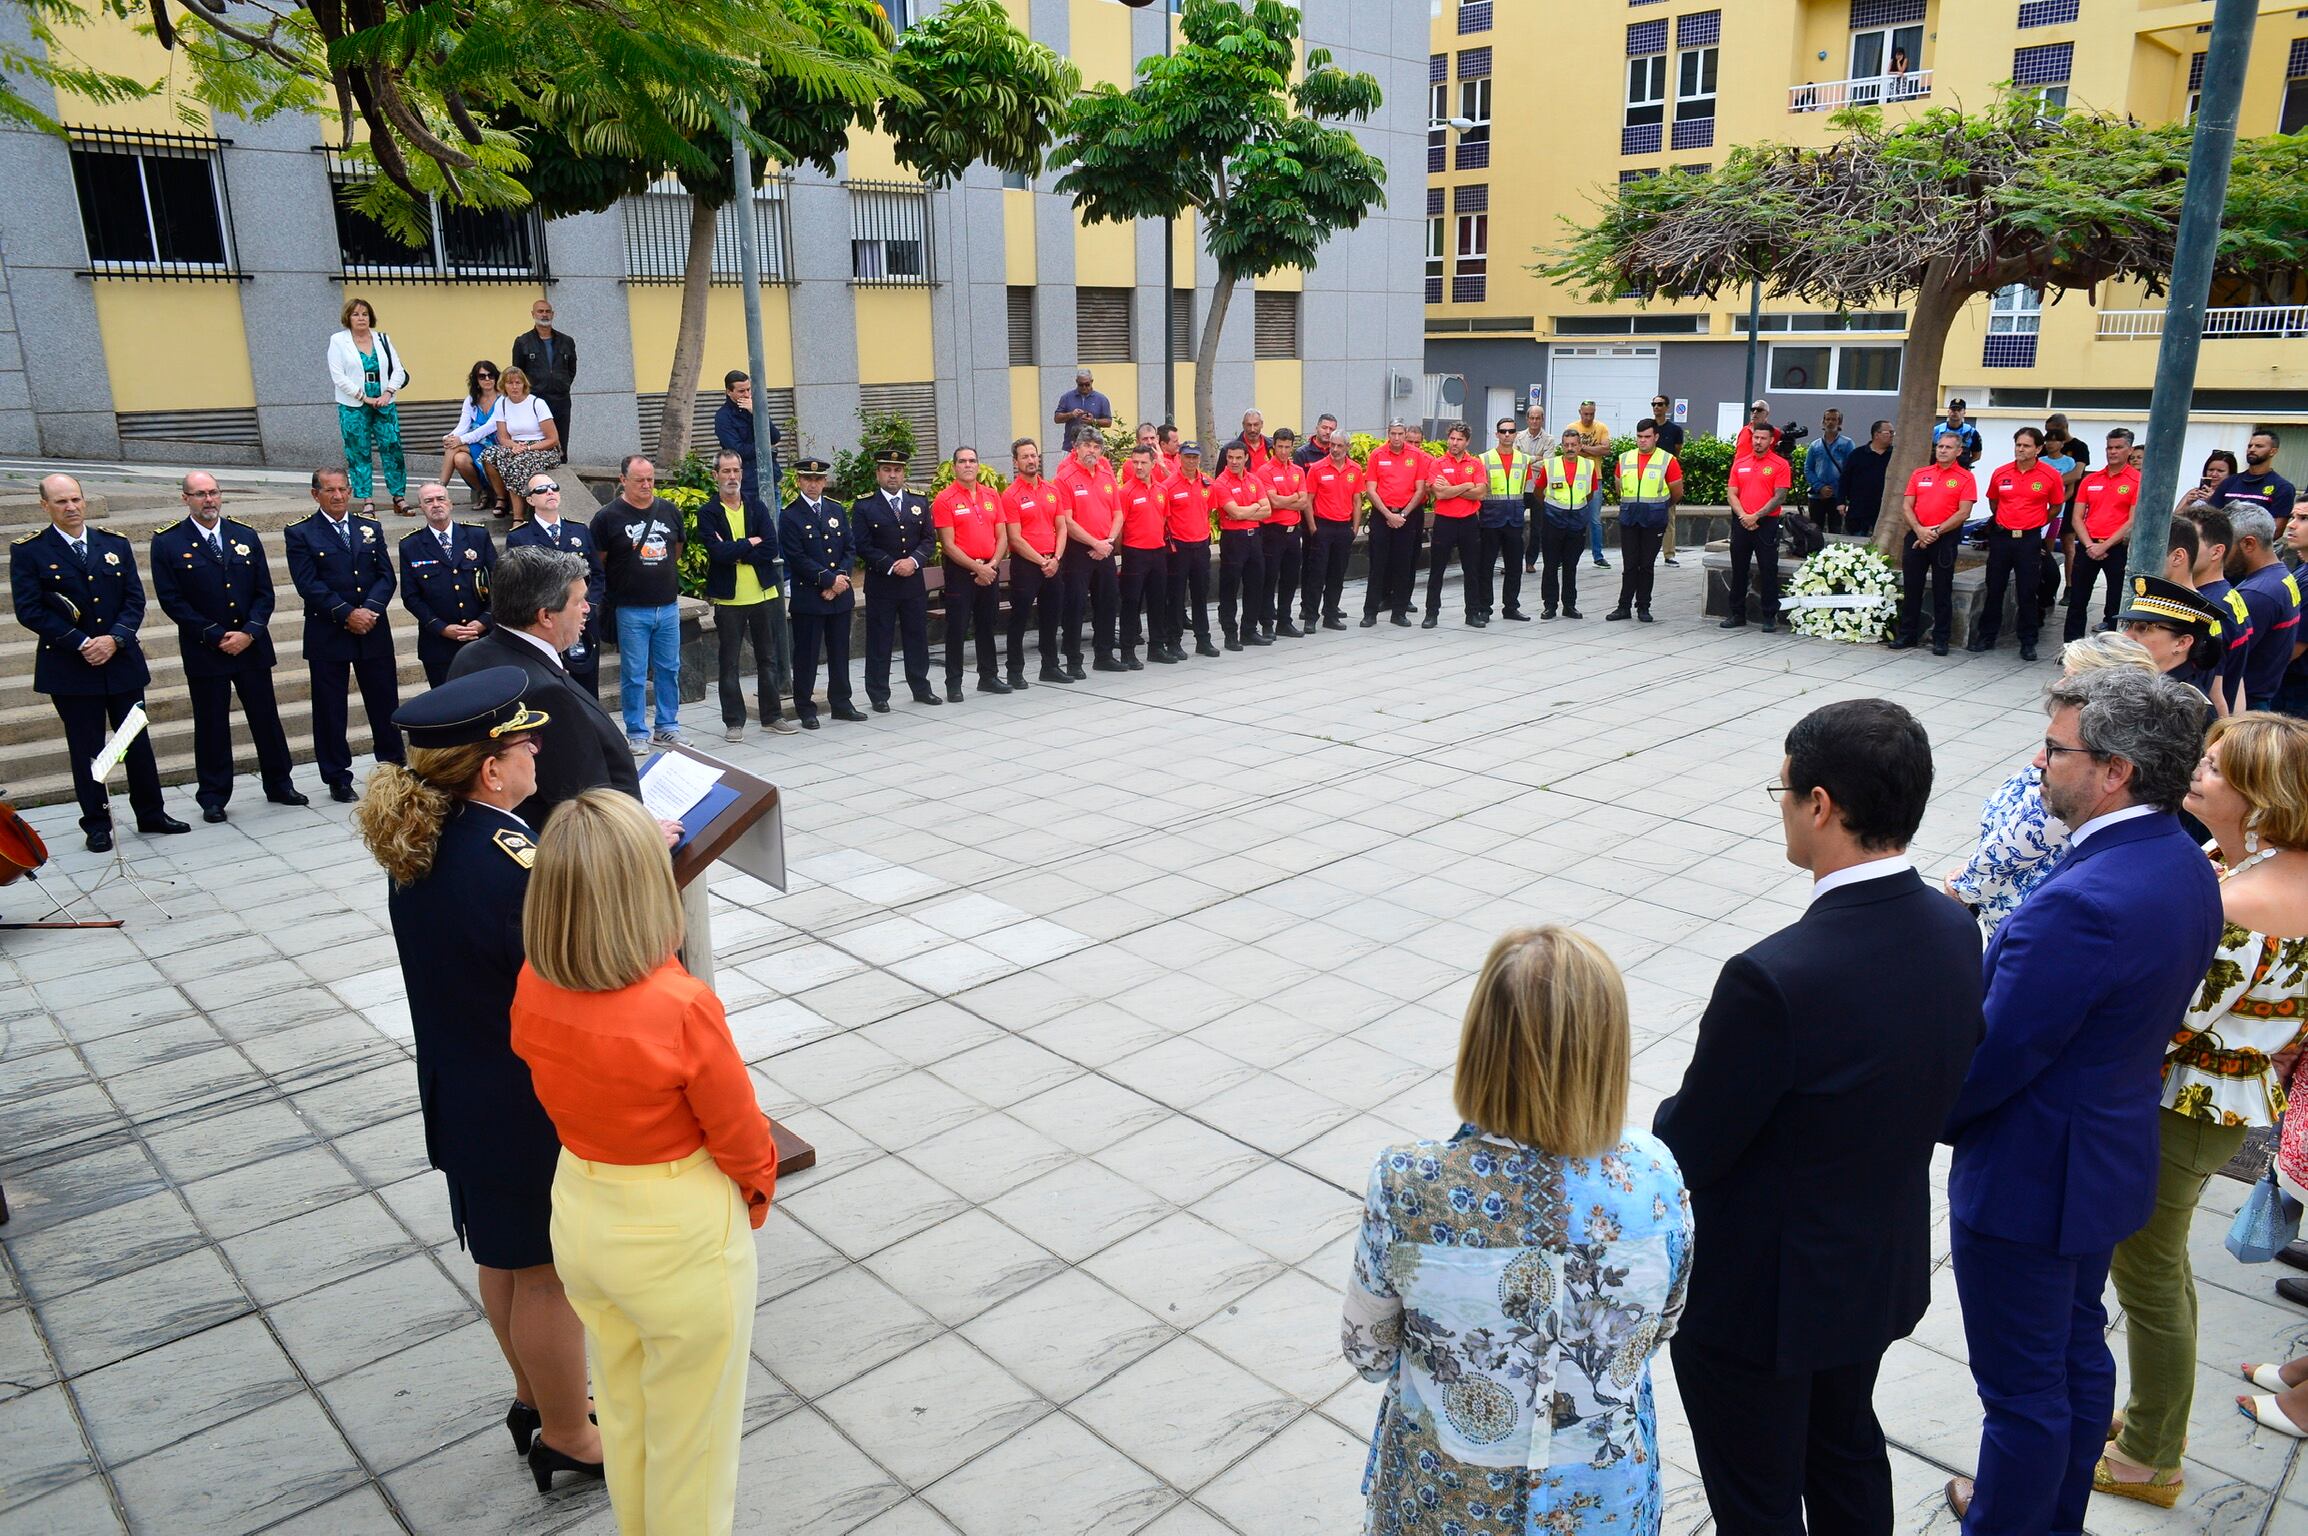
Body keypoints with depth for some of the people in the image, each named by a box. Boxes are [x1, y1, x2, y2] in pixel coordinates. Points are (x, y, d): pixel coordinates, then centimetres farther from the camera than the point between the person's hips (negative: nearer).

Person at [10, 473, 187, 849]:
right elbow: (29, 611, -9)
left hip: (122, 662, 3)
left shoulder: (116, 545, 7)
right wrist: (81, 644, -16)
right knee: (86, 750, 5)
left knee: (138, 742, 9)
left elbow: (135, 600, 3)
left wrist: (114, 638, -13)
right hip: (70, 669, -3)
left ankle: (151, 814, 21)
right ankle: (96, 825, 15)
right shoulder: (28, 552, -3)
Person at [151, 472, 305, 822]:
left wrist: (249, 633, -9)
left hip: (252, 645, 3)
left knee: (266, 717, 9)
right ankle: (213, 798, 14)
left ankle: (279, 785, 22)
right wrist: (217, 636, -13)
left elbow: (264, 592, 5)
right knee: (211, 725, 4)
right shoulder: (168, 543, -3)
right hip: (204, 650, -3)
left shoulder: (246, 536, 7)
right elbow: (172, 601, -7)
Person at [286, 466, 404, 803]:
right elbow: (308, 585, -9)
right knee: (330, 710, 3)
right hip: (327, 635, -3)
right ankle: (338, 780, 13)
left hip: (373, 632, 3)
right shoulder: (299, 534, 0)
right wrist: (347, 614, -17)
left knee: (385, 703, 8)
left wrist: (370, 609, -12)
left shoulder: (369, 529, 11)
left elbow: (386, 575, 4)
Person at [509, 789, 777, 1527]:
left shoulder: (532, 989, -15)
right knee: (691, 1433, 19)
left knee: (622, 1405, 30)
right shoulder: (682, 1009, -32)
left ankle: (636, 1524, 52)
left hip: (580, 1214, 6)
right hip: (680, 1237, -6)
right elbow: (739, 1134, -17)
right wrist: (758, 1189, 4)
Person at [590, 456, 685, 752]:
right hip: (630, 610, -4)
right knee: (634, 675, 1)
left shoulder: (670, 511, 6)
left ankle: (668, 728, 21)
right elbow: (598, 564, 0)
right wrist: (617, 587, 3)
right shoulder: (608, 517, -6)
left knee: (669, 670, 10)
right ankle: (636, 734, 11)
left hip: (668, 606, 4)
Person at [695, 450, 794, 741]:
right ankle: (734, 722, 11)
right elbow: (717, 552, -17)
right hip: (728, 598, -3)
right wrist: (751, 543, -10)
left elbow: (771, 548, -7)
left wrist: (734, 551, -13)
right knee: (729, 663, 3)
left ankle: (772, 715, 21)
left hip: (762, 594, 3)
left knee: (768, 658, 11)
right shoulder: (707, 513, -2)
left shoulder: (757, 507, 6)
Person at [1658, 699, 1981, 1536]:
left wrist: (1669, 1123, -1)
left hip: (1760, 1294, -7)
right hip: (1884, 1269, 7)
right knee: (1847, 1449, 31)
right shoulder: (1955, 932, -11)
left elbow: (1689, 1153, -23)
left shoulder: (1774, 979, -36)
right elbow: (1928, 1086, 3)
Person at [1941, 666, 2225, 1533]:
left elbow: (1990, 1060, -25)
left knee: (2022, 1387, 10)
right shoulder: (2186, 866, -2)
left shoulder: (2082, 902, -33)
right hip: (2111, 1155, 10)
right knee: (2078, 1351, 27)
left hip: (2029, 1177, -10)